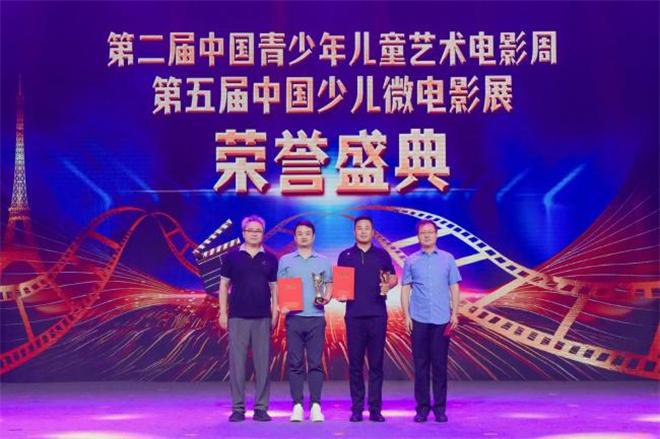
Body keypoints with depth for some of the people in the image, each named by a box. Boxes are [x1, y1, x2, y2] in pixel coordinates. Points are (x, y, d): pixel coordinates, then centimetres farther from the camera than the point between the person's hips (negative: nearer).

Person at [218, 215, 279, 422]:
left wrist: (275, 313, 4)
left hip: (263, 318, 1)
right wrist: (222, 312, 1)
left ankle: (261, 408, 7)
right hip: (237, 317, -1)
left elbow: (274, 287, 12)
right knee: (237, 363, -1)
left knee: (263, 363, 1)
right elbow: (224, 285, 7)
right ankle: (238, 408, 5)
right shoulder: (232, 257, 6)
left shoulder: (270, 259, 9)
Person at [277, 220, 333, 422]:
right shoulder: (285, 261, 10)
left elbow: (329, 284, 13)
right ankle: (297, 406, 3)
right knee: (295, 363, -1)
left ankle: (315, 405, 1)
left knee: (315, 363, -1)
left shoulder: (323, 261, 11)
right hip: (294, 317, 0)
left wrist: (326, 298, -7)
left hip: (316, 317, 0)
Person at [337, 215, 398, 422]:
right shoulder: (345, 256, 10)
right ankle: (357, 408, 6)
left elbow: (393, 277, 14)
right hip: (354, 314, 0)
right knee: (355, 363, 1)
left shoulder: (382, 255, 10)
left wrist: (388, 285, -7)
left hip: (377, 314, 0)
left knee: (376, 363, 1)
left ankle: (375, 408, 5)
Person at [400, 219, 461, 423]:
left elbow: (454, 288, 7)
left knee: (440, 364, 1)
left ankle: (440, 407, 8)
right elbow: (405, 289, 7)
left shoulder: (447, 259, 8)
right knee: (420, 364, 2)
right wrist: (406, 315, -2)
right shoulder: (411, 261, 8)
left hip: (442, 320, 0)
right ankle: (422, 407, 8)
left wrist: (454, 313, 0)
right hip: (419, 320, 0)